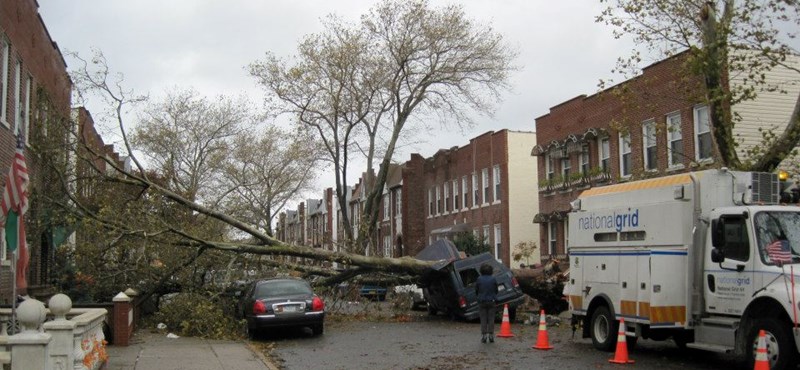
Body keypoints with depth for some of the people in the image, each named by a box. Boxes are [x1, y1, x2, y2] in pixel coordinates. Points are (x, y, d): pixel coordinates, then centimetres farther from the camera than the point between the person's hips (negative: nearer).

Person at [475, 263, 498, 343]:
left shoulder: (479, 279, -8)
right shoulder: (493, 279, -5)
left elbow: (476, 291, -1)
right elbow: (496, 290, 3)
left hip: (482, 301, -1)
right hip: (491, 301, 1)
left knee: (483, 319, 5)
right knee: (491, 318, 7)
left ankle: (484, 335, 3)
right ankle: (491, 335, 6)